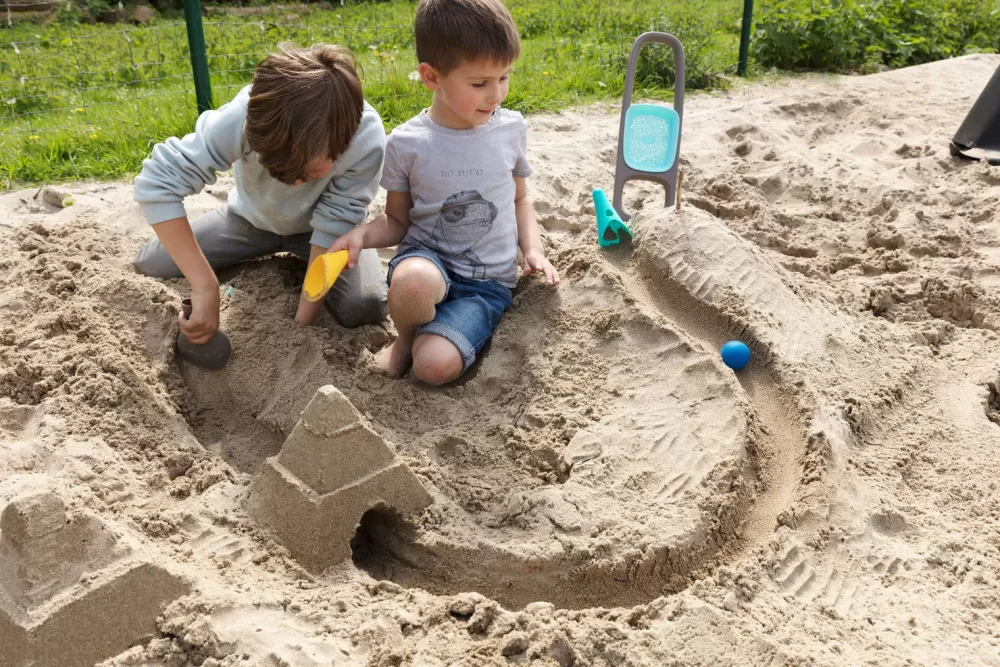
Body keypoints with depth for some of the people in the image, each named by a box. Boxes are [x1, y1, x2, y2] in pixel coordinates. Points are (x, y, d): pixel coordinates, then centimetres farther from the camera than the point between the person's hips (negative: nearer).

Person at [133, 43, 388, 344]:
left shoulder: (367, 140, -37)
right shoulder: (241, 119, -38)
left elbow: (334, 226, -26)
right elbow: (157, 183, -36)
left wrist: (304, 319, -27)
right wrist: (205, 287, -40)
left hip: (320, 225, -1)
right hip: (253, 217, 2)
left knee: (366, 307, -26)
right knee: (149, 265, -8)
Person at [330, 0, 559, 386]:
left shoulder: (511, 129, -2)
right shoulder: (406, 144, -8)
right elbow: (397, 220, 4)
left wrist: (533, 249, -3)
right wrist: (361, 235, -17)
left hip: (488, 281, 0)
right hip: (428, 257, 0)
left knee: (436, 366, -28)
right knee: (413, 281, -40)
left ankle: (422, 343, 9)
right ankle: (406, 337, -5)